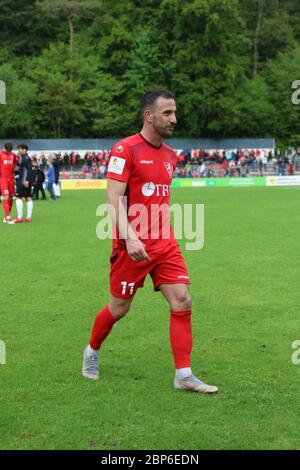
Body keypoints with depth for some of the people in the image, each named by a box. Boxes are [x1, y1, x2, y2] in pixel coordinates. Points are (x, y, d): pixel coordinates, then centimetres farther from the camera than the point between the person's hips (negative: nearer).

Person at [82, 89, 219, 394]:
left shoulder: (169, 155, 11)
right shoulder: (125, 150, -12)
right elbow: (114, 199, -18)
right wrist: (129, 237, -28)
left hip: (165, 243, 6)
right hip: (132, 245, -6)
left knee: (182, 302, -5)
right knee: (119, 308, 6)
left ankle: (183, 376, 1)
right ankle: (92, 352, 34)